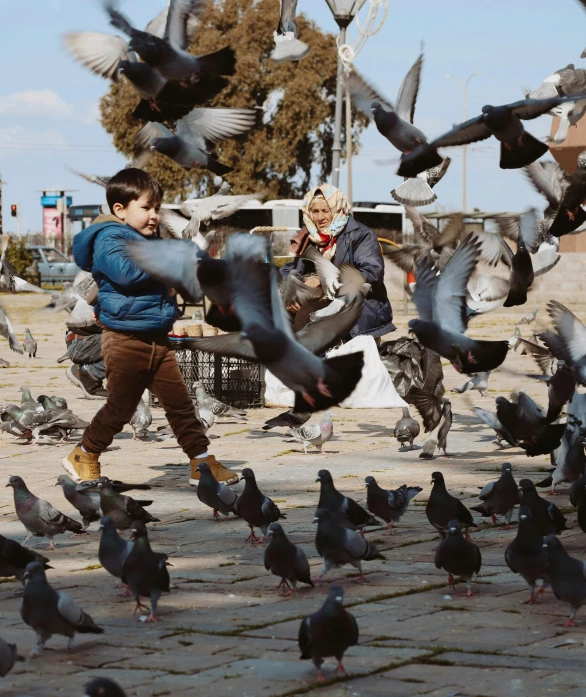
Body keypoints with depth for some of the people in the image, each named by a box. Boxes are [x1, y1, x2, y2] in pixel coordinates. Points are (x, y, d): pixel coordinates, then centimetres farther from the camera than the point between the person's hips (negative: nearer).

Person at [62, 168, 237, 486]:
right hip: (125, 339, -8)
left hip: (157, 340, 8)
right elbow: (126, 271, -30)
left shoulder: (148, 239, 16)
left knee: (180, 402, 5)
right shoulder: (109, 240, -11)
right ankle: (83, 457, 20)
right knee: (120, 408, 1)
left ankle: (202, 462, 8)